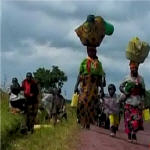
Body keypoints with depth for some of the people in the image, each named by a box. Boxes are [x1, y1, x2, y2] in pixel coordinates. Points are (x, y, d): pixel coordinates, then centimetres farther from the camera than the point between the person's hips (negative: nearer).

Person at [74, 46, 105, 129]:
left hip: (94, 87, 2)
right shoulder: (84, 62, 7)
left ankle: (89, 123, 8)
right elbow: (80, 75, 4)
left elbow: (100, 77, 12)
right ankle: (83, 122, -3)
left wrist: (102, 88, 6)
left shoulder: (98, 63, 12)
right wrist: (76, 86, -4)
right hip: (85, 85, -2)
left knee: (92, 104, 2)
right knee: (82, 103, -9)